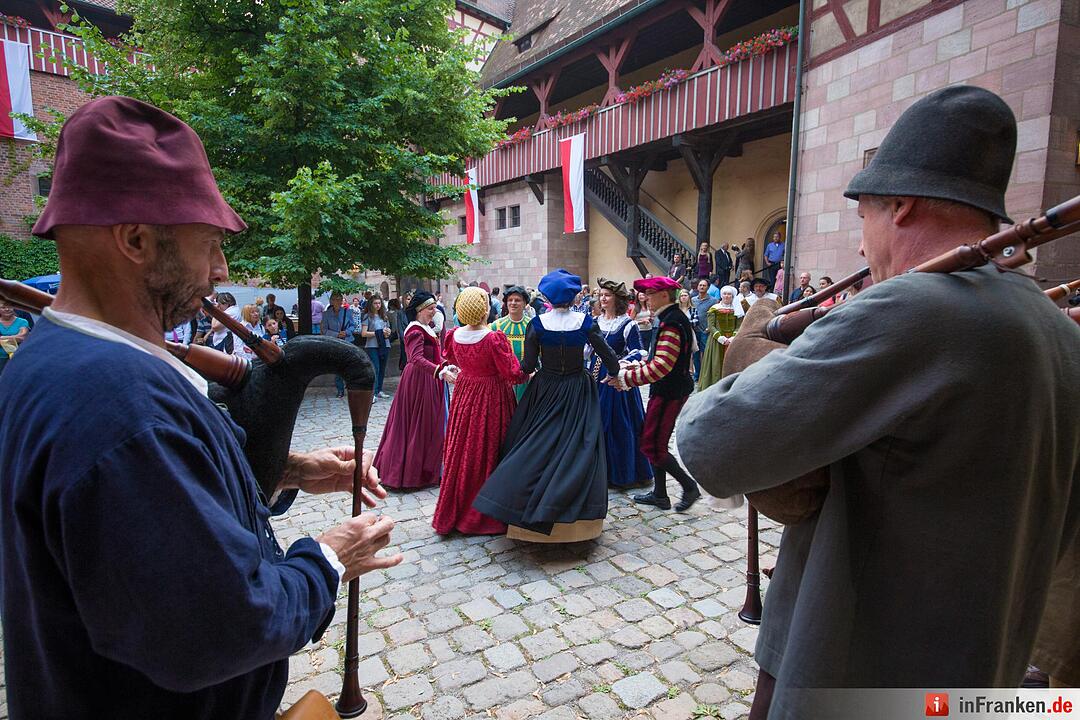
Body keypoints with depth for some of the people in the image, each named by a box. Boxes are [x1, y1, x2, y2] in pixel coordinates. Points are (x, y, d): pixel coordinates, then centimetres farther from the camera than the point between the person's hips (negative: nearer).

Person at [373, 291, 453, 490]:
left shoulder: (427, 328, 13)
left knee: (428, 424, 17)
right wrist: (440, 371, -43)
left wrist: (446, 366, 5)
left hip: (430, 380, 10)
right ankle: (411, 473, 10)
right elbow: (417, 358, -32)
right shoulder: (415, 330, -18)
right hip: (419, 381, -10)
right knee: (418, 424, -2)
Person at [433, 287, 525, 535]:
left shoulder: (454, 336, -5)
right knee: (487, 452, 7)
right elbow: (513, 373, -18)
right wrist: (527, 375, 2)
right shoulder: (494, 339, -23)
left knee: (461, 451, 16)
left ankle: (451, 513, 28)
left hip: (464, 394, 5)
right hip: (492, 398, -5)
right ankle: (485, 516, 19)